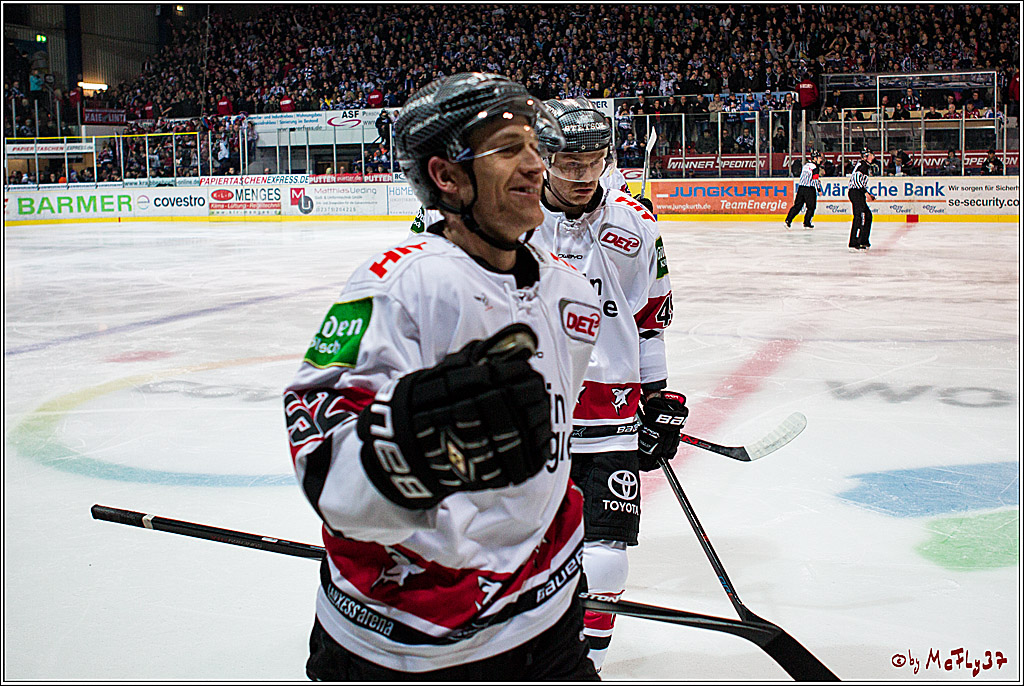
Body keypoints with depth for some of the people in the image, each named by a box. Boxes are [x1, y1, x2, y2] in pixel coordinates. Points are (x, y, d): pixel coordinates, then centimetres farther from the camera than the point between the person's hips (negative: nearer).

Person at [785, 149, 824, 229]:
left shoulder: (806, 165, 16)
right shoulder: (815, 167, -9)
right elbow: (816, 179, -13)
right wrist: (819, 189, -6)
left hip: (801, 187, 7)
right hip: (810, 189, -7)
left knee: (797, 205, 9)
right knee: (811, 207, 5)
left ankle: (788, 220, 0)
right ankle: (806, 223, 6)